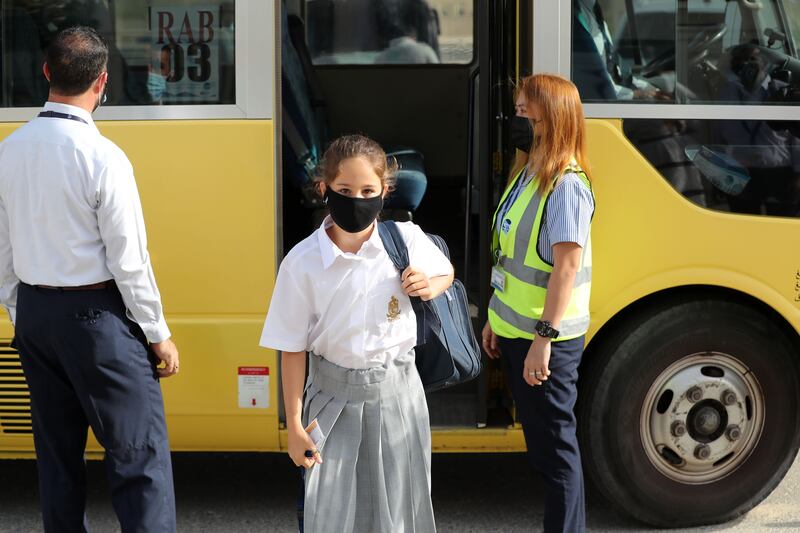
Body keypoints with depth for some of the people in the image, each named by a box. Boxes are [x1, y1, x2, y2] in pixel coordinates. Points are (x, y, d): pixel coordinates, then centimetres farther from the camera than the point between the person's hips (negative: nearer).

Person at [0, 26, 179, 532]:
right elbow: (129, 261, -14)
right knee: (140, 454, -2)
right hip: (96, 316, -6)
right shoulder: (102, 157, -17)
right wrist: (159, 334, -4)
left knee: (58, 452, 16)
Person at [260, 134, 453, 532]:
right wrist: (294, 424, -4)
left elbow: (446, 272, 14)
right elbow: (293, 350, -6)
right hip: (334, 397, -1)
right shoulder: (302, 261, -12)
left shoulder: (406, 240, -8)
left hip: (397, 392, 1)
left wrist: (431, 287, -9)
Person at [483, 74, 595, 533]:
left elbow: (567, 267, -23)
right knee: (539, 442, 18)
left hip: (547, 340, -9)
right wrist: (497, 318, 16)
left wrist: (544, 339, -25)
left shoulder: (566, 185, -19)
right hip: (516, 331, 9)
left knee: (556, 444, 1)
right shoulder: (528, 175, 8)